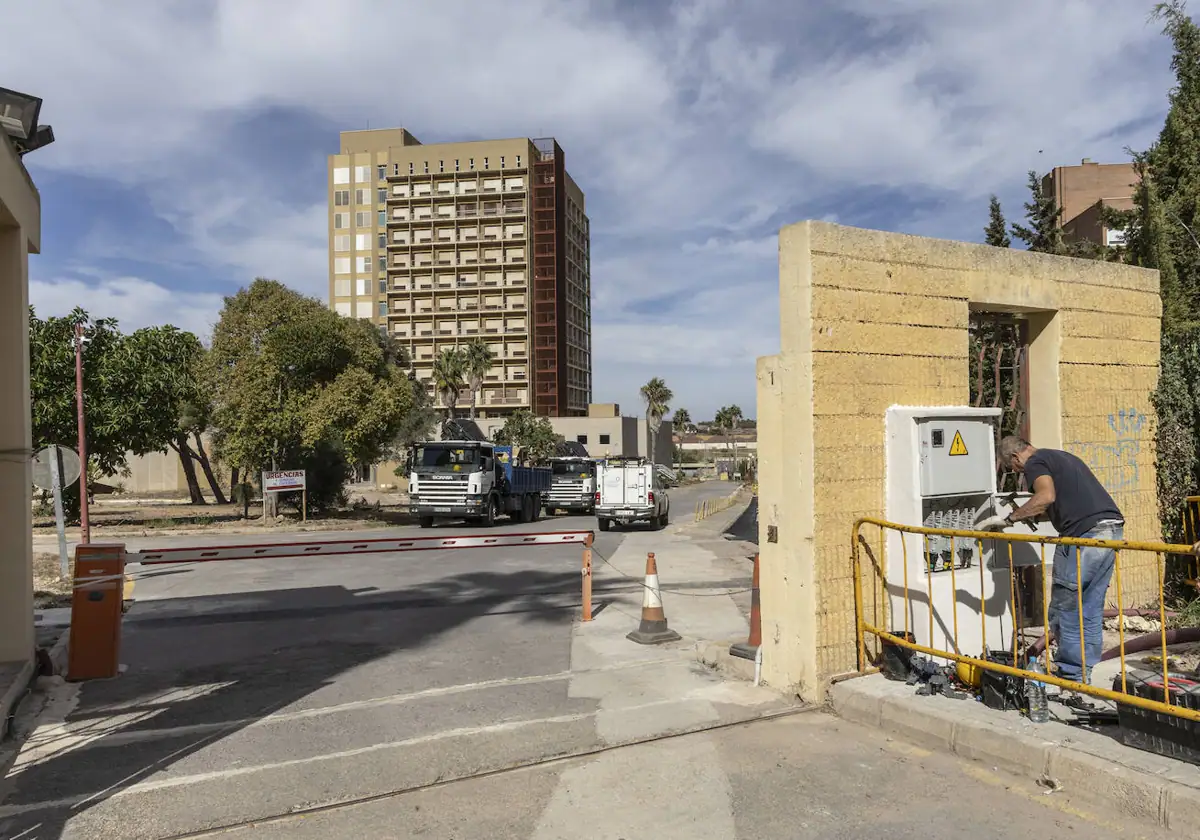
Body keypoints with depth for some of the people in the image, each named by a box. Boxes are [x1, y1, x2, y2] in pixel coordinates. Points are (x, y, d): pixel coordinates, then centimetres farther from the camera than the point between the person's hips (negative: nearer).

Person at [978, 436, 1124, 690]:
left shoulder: (1035, 462, -1)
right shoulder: (1062, 456, 27)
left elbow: (1046, 496, -20)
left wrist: (1008, 519, -15)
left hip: (1085, 533, -9)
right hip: (1113, 528, 9)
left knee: (1065, 605, 2)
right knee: (1091, 609, 15)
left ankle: (1072, 674, 8)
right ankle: (1084, 672, 21)